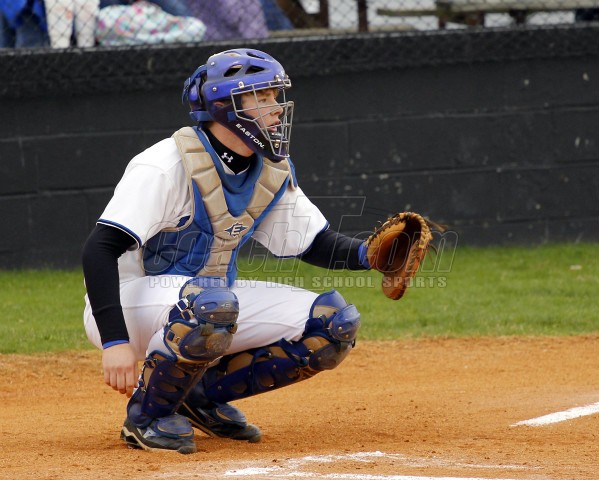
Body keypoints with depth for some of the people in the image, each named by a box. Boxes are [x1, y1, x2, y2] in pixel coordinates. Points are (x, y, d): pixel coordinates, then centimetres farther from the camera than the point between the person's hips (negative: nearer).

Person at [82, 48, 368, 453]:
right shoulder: (169, 165, -21)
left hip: (209, 302, 8)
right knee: (212, 302, -41)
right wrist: (115, 341, -36)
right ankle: (147, 413, -16)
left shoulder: (273, 172, 3)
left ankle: (205, 393, 5)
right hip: (130, 303, -8)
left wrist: (369, 254, -15)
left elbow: (318, 245, 8)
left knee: (336, 323, -7)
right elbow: (100, 250, -27)